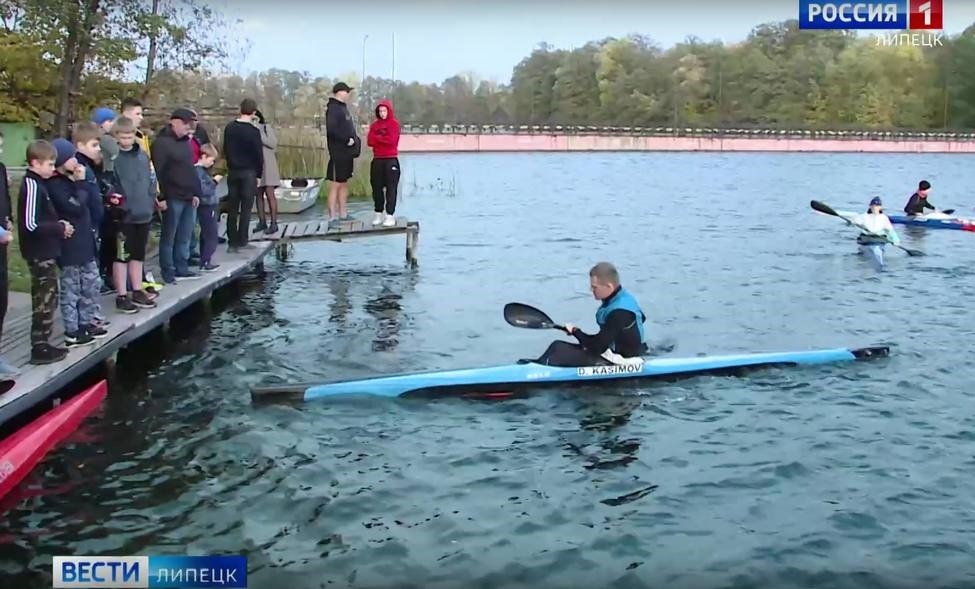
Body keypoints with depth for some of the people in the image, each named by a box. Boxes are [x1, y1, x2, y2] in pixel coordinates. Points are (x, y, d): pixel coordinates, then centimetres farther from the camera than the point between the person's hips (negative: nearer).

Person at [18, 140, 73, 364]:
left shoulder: (37, 184, 11)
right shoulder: (32, 186, -18)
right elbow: (31, 224, -24)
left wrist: (58, 225, 4)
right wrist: (60, 228, -15)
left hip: (44, 252, 10)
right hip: (40, 253, -10)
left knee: (47, 299, 15)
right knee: (45, 301, -3)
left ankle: (42, 344, 24)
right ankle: (39, 348, 3)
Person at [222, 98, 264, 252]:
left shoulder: (229, 128, 4)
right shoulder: (253, 131, -12)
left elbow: (226, 150, 12)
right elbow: (258, 155, -9)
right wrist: (259, 175, 0)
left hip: (232, 171, 5)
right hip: (249, 173, -5)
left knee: (232, 208, 8)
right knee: (246, 208, 0)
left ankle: (232, 242, 9)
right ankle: (242, 242, 1)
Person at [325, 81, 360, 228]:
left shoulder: (343, 107, 16)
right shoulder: (333, 108, -13)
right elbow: (331, 129, -24)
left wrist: (355, 139, 7)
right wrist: (347, 140, -20)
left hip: (347, 153, 10)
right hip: (338, 153, -10)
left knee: (344, 183, 14)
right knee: (336, 184, -7)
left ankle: (343, 214, 22)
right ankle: (332, 218, -5)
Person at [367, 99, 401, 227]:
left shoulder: (394, 123, -2)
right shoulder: (374, 124, 12)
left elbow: (392, 140, -14)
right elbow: (370, 141, 1)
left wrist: (377, 137, -3)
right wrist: (384, 139, -12)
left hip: (391, 160, -5)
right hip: (377, 160, 5)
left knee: (391, 187, -6)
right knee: (376, 187, 6)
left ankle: (390, 215, -7)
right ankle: (378, 213, 14)